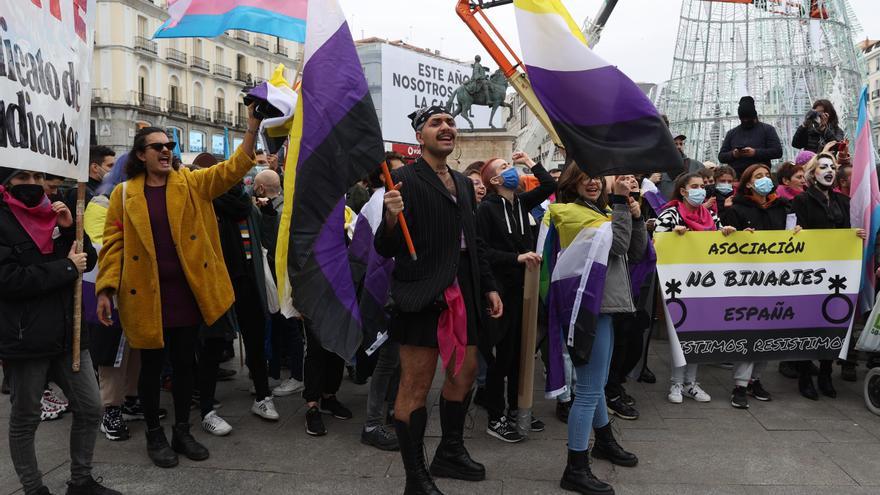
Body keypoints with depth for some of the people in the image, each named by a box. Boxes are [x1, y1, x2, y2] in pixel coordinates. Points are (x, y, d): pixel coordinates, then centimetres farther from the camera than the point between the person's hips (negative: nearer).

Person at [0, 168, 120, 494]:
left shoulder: (51, 214, 10)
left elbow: (88, 261, 11)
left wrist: (70, 228, -5)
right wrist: (66, 268, -14)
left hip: (67, 331, 6)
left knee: (90, 409, 9)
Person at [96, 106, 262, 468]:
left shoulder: (191, 184, 4)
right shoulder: (124, 194, 1)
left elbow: (232, 169, -8)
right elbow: (113, 244, 0)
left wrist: (252, 128, -21)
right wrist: (105, 290, -8)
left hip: (186, 292, 2)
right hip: (146, 295, -2)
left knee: (185, 362, 11)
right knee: (152, 365, 9)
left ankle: (182, 431, 27)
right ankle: (154, 435, 26)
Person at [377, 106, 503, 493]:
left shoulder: (463, 182, 15)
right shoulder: (406, 180, -9)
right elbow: (387, 249, -13)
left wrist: (488, 286, 17)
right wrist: (391, 218, -32)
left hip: (462, 293, 8)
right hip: (422, 296, -8)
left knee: (465, 372, 17)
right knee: (415, 385, -1)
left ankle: (450, 453, 37)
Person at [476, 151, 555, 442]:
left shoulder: (521, 202, 9)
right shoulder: (487, 208, -10)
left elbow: (550, 186, 13)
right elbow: (481, 250, -16)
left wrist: (531, 162, 12)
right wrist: (517, 257, -21)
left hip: (523, 286, 7)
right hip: (501, 289, -7)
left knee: (521, 352, 14)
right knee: (502, 355, 0)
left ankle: (515, 409, 29)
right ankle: (496, 419, 12)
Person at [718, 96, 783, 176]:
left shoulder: (767, 129, 10)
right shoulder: (732, 133, 17)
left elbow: (778, 151, 0)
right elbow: (721, 156, 15)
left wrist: (755, 152, -13)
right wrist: (733, 155, -8)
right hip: (736, 177, 2)